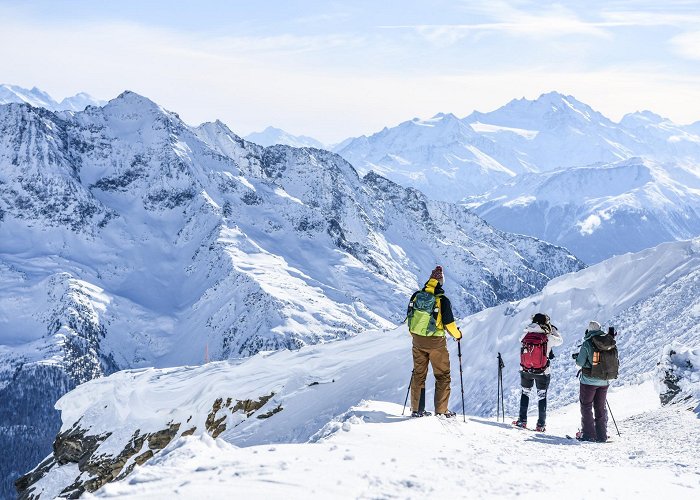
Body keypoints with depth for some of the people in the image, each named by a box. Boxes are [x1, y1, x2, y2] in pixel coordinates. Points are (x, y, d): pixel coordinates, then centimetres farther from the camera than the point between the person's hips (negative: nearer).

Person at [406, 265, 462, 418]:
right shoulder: (442, 300, -16)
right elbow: (449, 323, -13)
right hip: (436, 342, -4)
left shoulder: (416, 296, -2)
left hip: (418, 341, 4)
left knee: (419, 374, 14)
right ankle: (441, 410, 8)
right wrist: (458, 334, 7)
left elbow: (409, 317, 7)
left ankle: (416, 409, 16)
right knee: (442, 375, 9)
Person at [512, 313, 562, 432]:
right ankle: (540, 424, 12)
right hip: (543, 372, -2)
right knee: (542, 396, 12)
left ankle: (522, 420, 18)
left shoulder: (526, 335, -9)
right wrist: (553, 329, 19)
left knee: (525, 393, 20)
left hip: (526, 371, 2)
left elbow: (521, 339, 15)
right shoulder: (548, 337, -15)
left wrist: (531, 329, 21)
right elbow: (560, 340, 5)